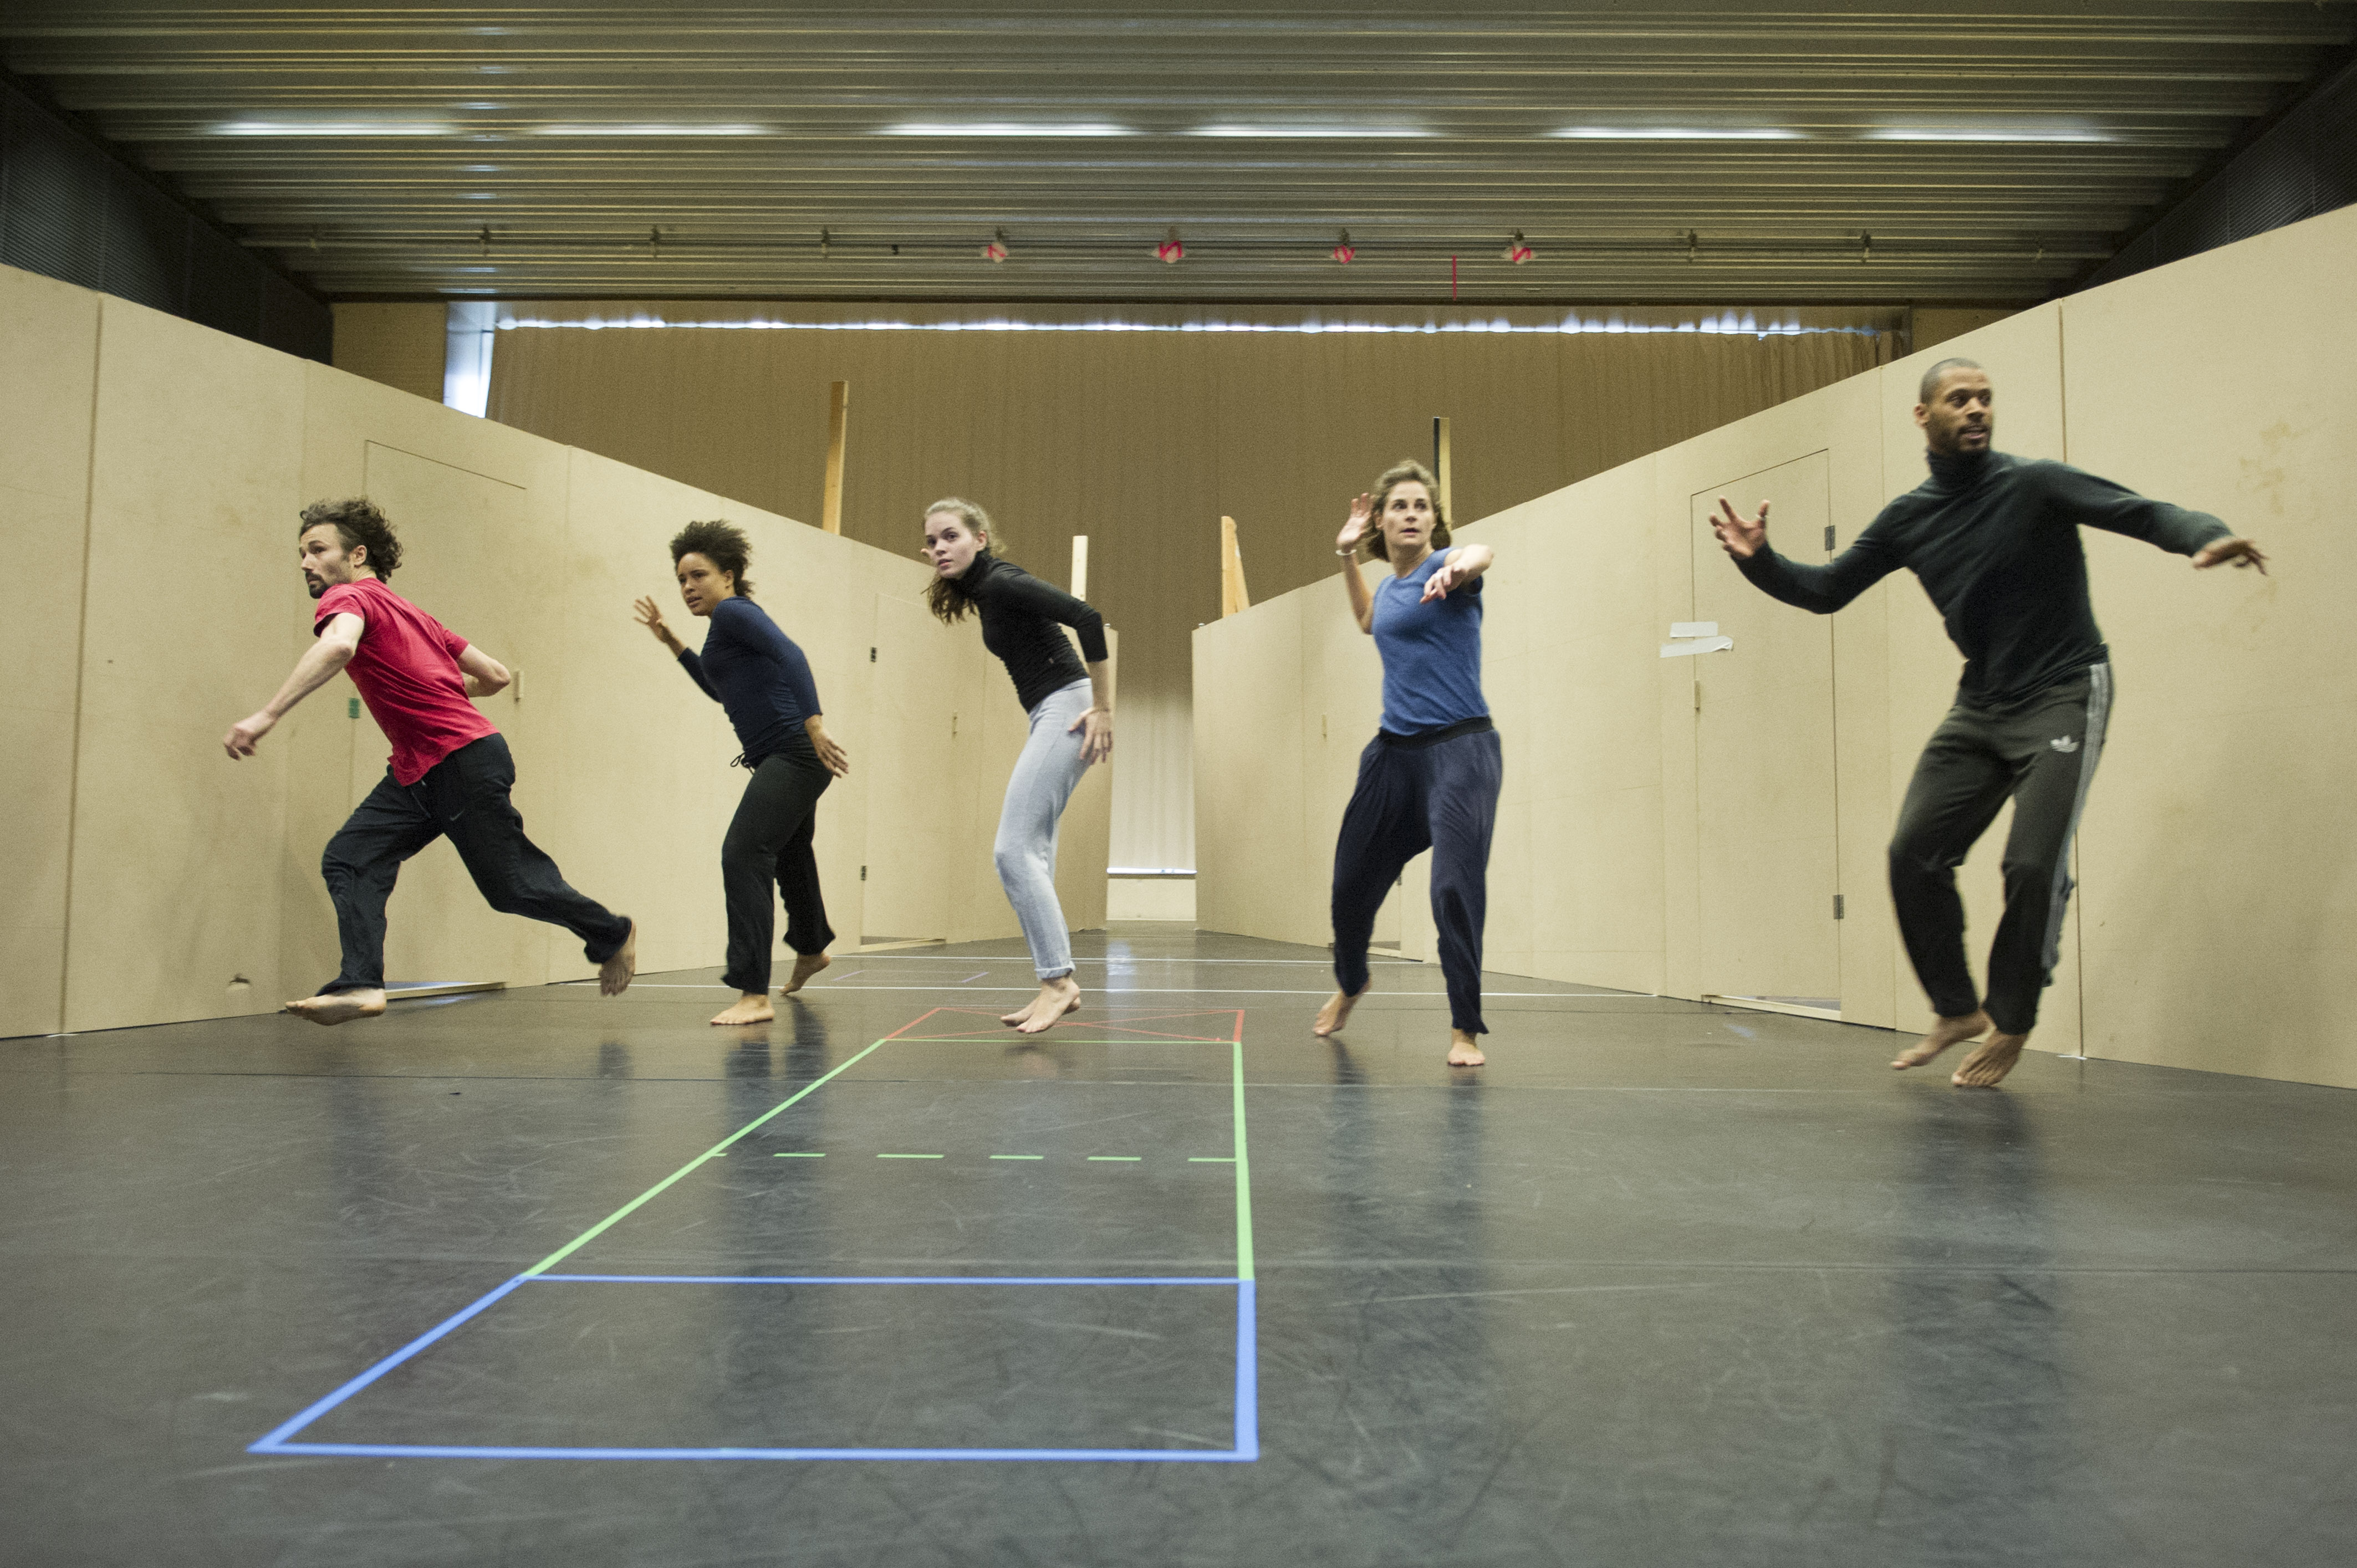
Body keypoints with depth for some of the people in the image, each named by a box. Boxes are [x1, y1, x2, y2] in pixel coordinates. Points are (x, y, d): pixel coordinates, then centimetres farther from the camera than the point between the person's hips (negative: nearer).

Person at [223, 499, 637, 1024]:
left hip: (468, 766, -10)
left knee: (510, 886, 3)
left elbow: (338, 646, -36)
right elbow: (496, 675, 16)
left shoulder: (348, 597, -9)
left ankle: (612, 933, 23)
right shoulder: (411, 613, 17)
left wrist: (268, 715, -42)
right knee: (348, 860, -2)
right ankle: (361, 985, -9)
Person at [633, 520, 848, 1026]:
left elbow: (791, 655, -25)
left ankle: (755, 996, -21)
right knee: (787, 852, 29)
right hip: (785, 758, 11)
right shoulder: (729, 626, 18)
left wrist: (814, 724, -35)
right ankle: (811, 950, 53)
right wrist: (669, 640, 29)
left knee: (744, 855, -19)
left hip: (794, 753, -11)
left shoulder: (734, 612, -9)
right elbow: (721, 689, 33)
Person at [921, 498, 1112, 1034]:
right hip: (1049, 717, 10)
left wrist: (1104, 709, -20)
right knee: (1030, 853, 8)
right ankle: (1059, 983, 13)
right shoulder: (983, 591, 15)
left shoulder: (1003, 583, -13)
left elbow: (1087, 618, -23)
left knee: (1014, 850, -13)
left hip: (1065, 709, -10)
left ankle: (1057, 980, -9)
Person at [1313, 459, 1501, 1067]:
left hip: (1460, 748, -7)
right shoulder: (1388, 587, 11)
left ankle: (1466, 1028, -3)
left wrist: (1463, 562, -60)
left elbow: (1481, 554, -35)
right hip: (1394, 751, 7)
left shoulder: (1443, 567, -9)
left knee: (1456, 887, -17)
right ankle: (1351, 983, 42)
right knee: (1353, 880, 14)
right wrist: (1347, 556, 24)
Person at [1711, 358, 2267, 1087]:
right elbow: (1826, 591, 10)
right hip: (1980, 704, 5)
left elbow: (2143, 512, -20)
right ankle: (1957, 1010, 14)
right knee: (1914, 850, -4)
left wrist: (2206, 534, -42)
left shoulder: (2034, 486, -11)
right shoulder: (1908, 519, 4)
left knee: (2033, 864, -14)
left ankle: (2011, 1026, 6)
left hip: (2062, 696, -5)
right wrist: (1759, 560, -6)